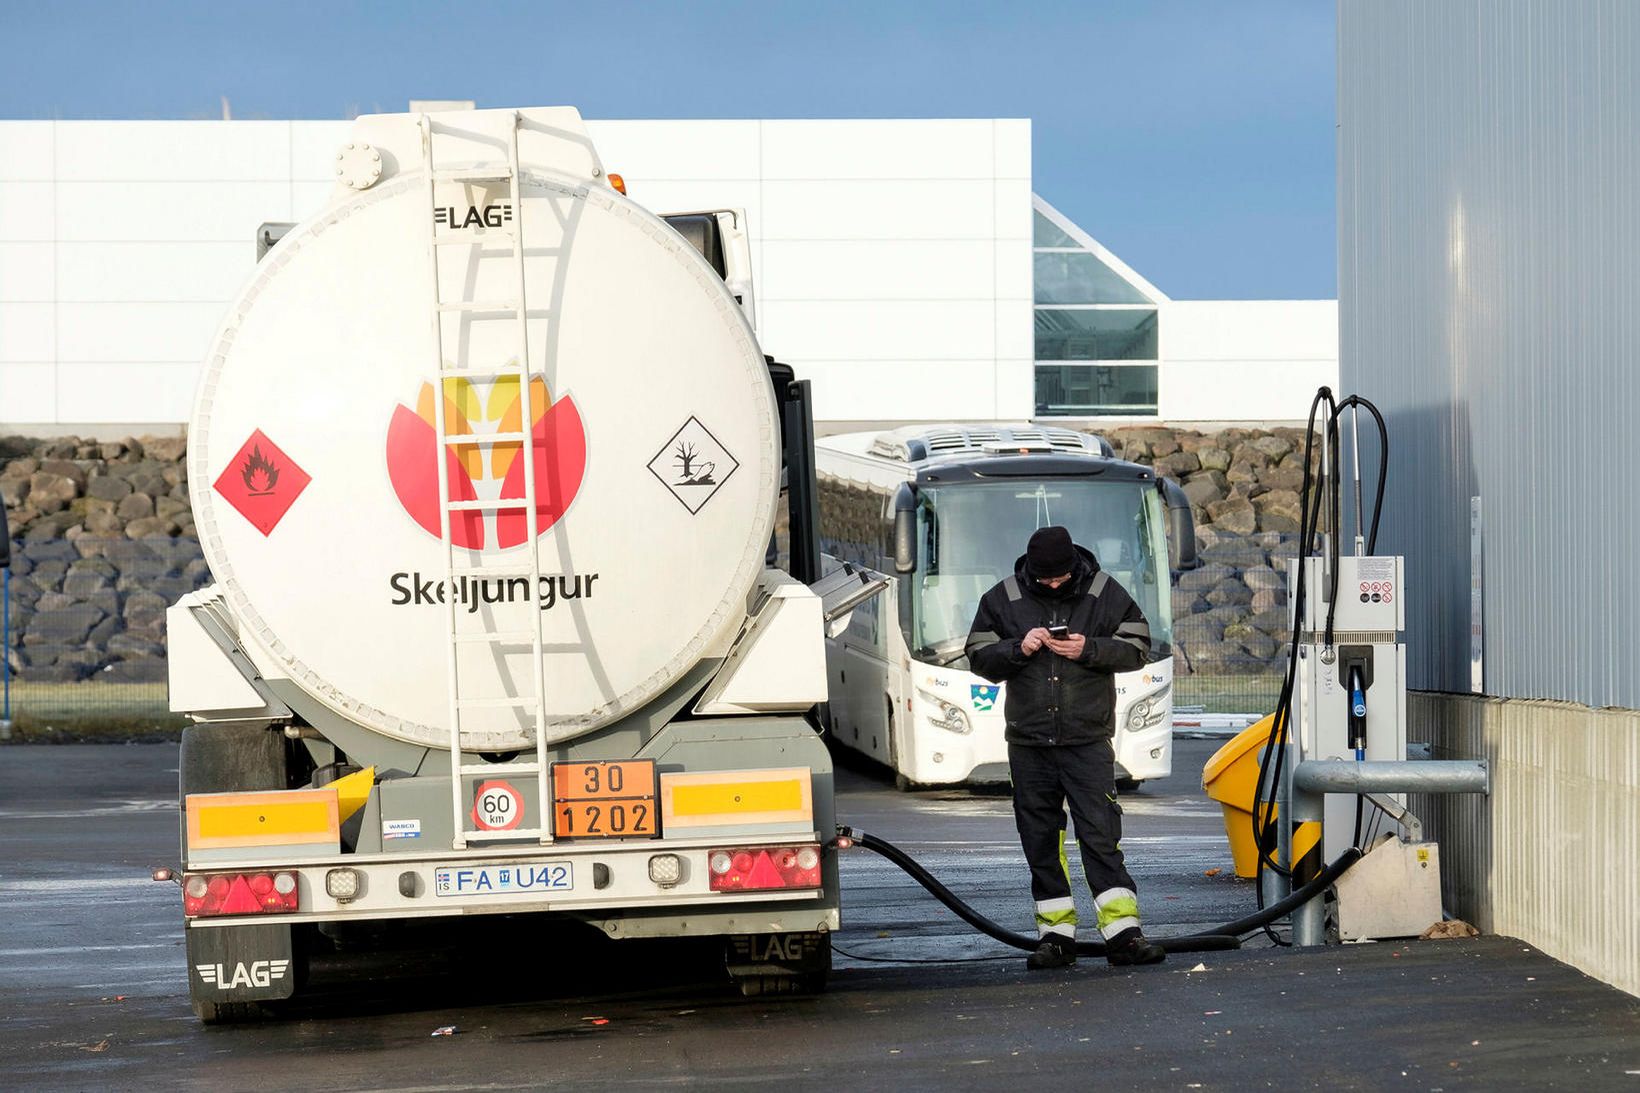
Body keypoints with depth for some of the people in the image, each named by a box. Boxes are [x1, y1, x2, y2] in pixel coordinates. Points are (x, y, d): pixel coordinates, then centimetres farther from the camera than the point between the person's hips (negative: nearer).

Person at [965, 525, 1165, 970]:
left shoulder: (1105, 593, 0)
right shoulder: (1003, 599, 3)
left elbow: (1137, 646, 2)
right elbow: (979, 657, 5)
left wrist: (1089, 650, -15)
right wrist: (1017, 649, -14)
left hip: (1088, 738, -2)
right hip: (1029, 742, 2)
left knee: (1101, 833, -9)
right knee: (1041, 840, 5)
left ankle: (1122, 933, -11)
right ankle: (1056, 934, 11)